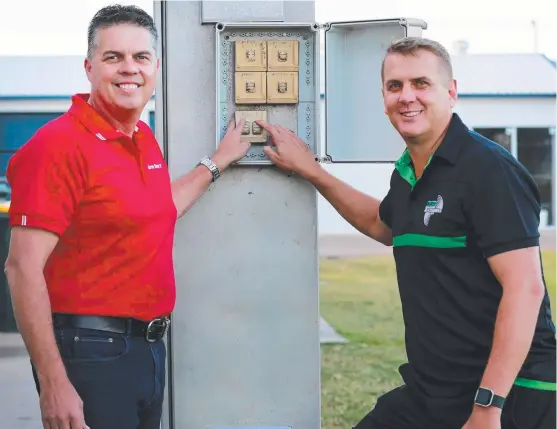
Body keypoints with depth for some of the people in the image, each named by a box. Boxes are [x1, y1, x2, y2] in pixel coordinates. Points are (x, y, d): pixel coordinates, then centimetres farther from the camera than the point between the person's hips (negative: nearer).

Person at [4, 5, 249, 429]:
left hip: (149, 346, 9)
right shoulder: (61, 143, -17)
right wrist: (53, 384, -24)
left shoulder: (145, 139, 8)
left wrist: (217, 162, 29)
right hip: (90, 351, -8)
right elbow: (24, 268, -21)